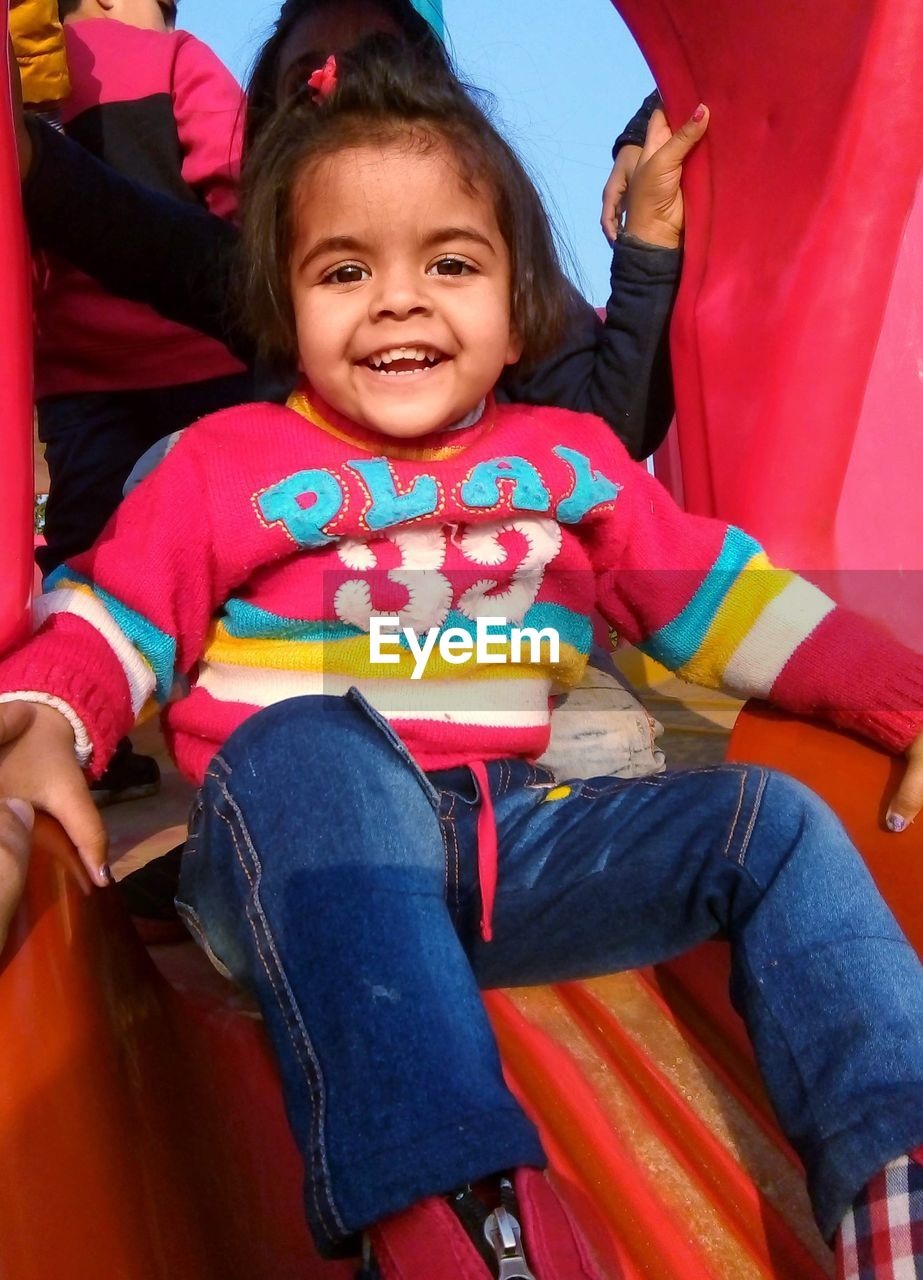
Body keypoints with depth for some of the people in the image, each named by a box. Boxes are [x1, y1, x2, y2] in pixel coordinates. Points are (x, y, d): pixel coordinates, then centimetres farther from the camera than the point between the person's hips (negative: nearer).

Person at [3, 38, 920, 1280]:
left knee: (772, 825, -10)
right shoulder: (227, 465, 7)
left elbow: (724, 597, 16)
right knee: (307, 747, -37)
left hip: (511, 842, 4)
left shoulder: (572, 461, 15)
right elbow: (113, 620, 6)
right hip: (302, 856, -3)